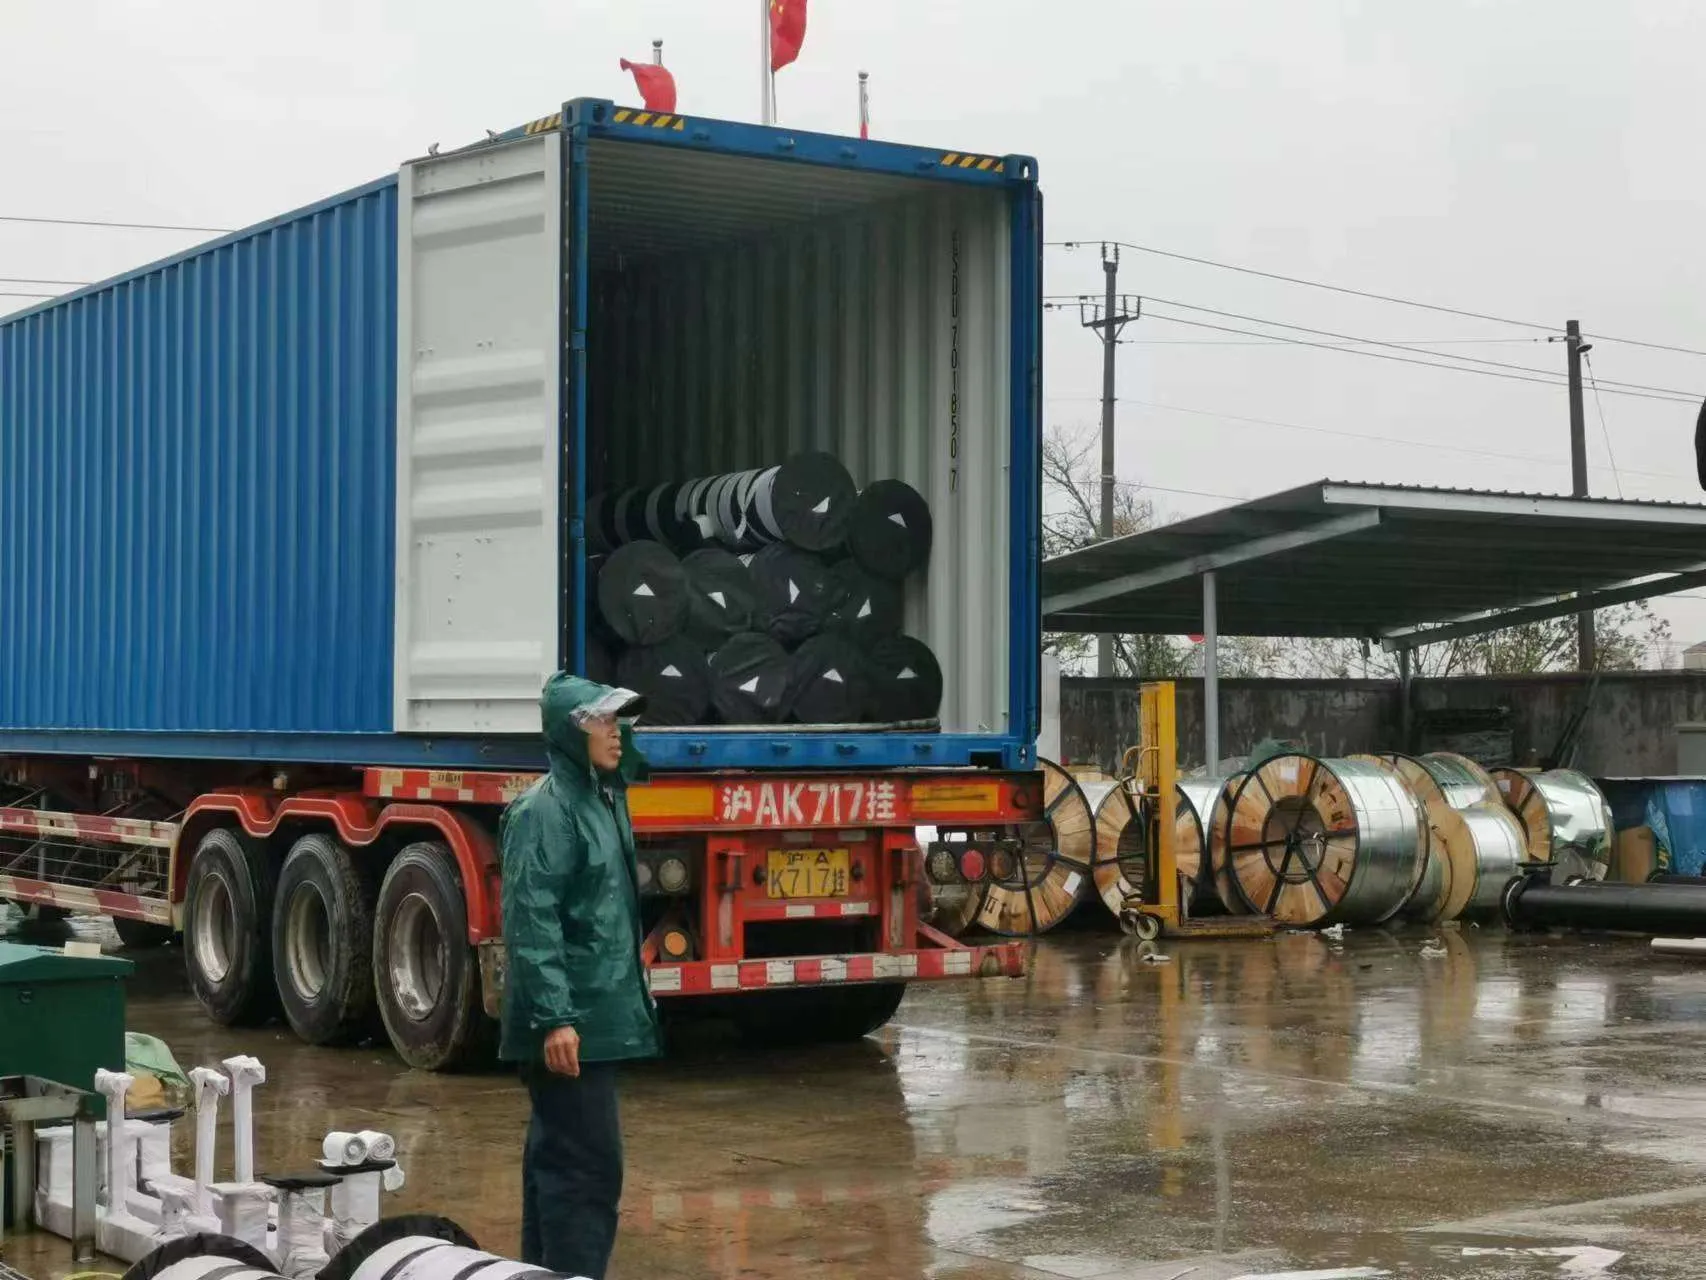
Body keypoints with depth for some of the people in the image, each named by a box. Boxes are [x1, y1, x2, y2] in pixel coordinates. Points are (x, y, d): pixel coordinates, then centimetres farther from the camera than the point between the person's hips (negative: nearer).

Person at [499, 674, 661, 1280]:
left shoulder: (604, 799, 14)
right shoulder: (546, 809, -15)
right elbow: (530, 924, -20)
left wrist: (631, 994, 22)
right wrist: (554, 1017, -25)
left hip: (598, 1013, 9)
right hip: (570, 1023, -9)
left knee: (556, 1156, 14)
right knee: (588, 1163, -11)